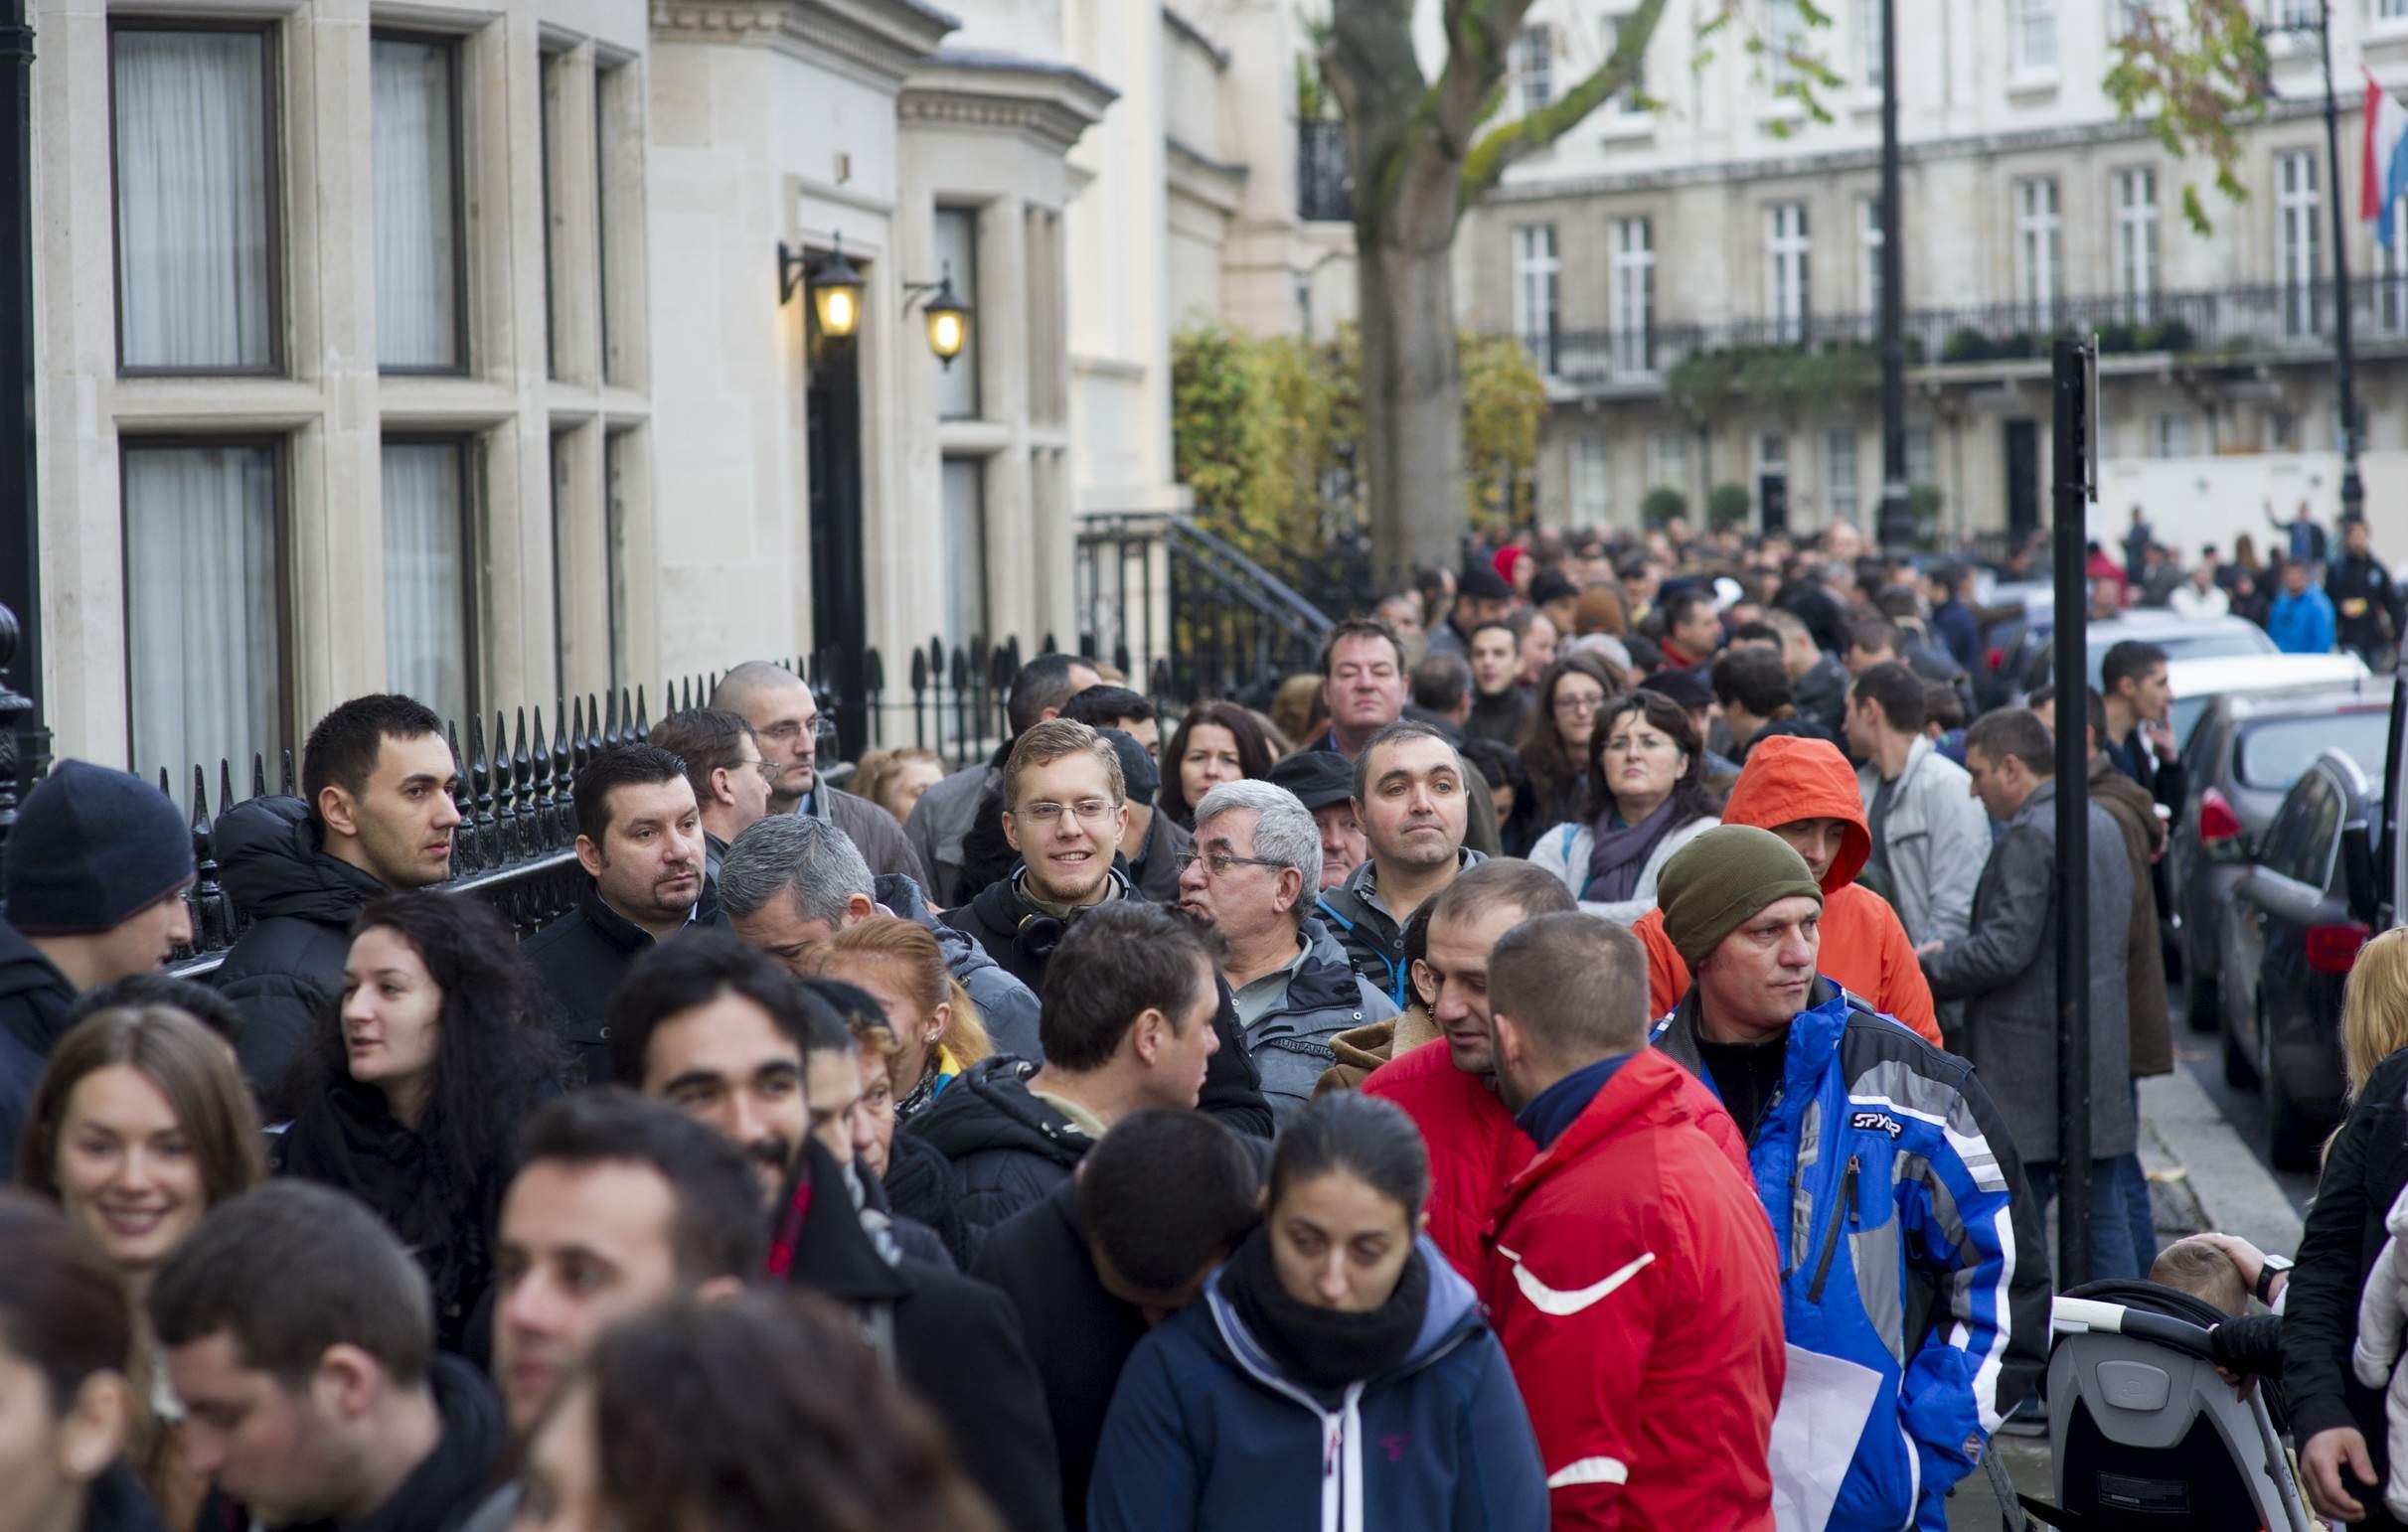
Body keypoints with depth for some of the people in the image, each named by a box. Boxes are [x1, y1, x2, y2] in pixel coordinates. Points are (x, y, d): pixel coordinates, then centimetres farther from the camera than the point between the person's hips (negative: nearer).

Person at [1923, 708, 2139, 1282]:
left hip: (2034, 1062, -9)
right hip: (2101, 1049, 9)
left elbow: (2006, 948, -21)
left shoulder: (2030, 835, -15)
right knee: (2101, 1211, 11)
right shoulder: (2101, 824, 15)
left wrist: (1928, 967, -6)